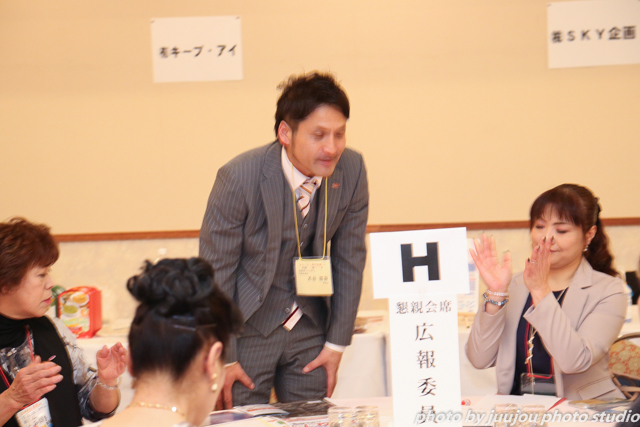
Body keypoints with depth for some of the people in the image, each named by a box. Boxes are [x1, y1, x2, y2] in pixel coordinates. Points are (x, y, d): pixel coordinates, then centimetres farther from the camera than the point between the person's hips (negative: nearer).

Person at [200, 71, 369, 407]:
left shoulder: (351, 170, -11)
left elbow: (349, 258, 0)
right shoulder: (239, 178, -22)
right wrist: (222, 358, -11)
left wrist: (336, 344, 1)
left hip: (309, 328, 4)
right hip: (248, 328, -4)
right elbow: (215, 269, -14)